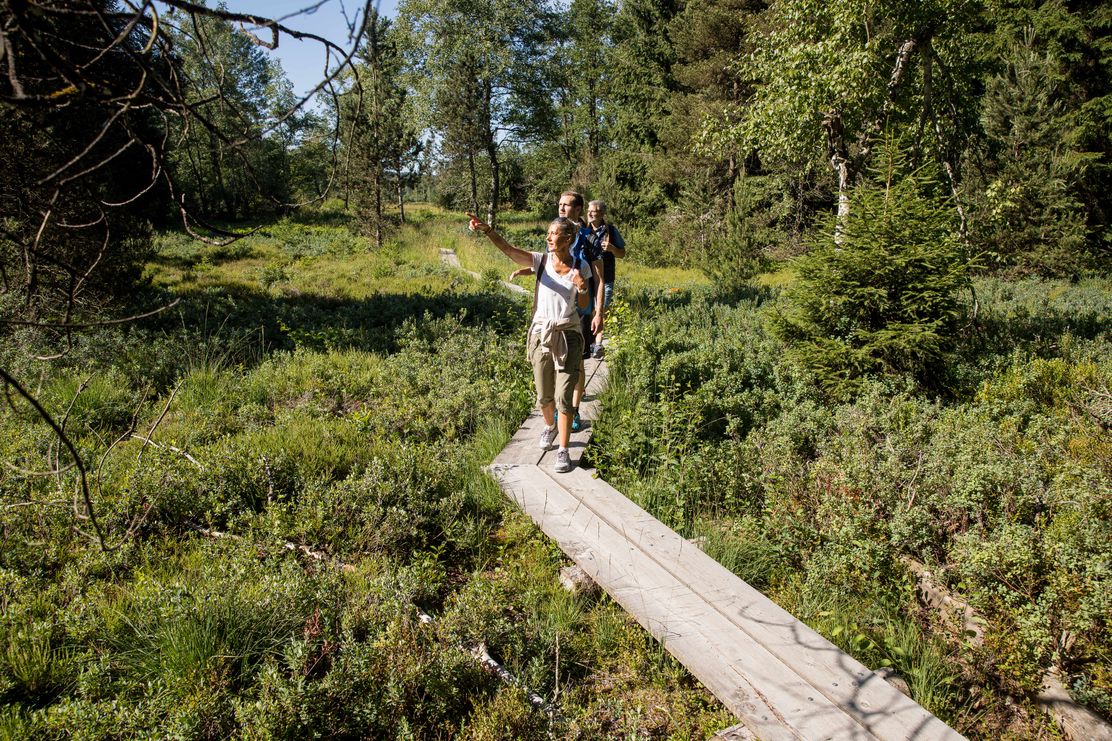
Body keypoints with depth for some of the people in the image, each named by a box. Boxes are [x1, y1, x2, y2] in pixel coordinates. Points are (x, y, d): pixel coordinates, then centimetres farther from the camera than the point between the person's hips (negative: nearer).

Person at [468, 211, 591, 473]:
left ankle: (563, 451, 10)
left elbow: (584, 306, 3)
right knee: (544, 395, 14)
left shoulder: (581, 266, -3)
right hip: (541, 333, 1)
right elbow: (507, 248, -22)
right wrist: (487, 230, -40)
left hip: (568, 335, -1)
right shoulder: (540, 260, -5)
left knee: (563, 397, -3)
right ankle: (550, 426, 46)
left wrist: (582, 287, -19)